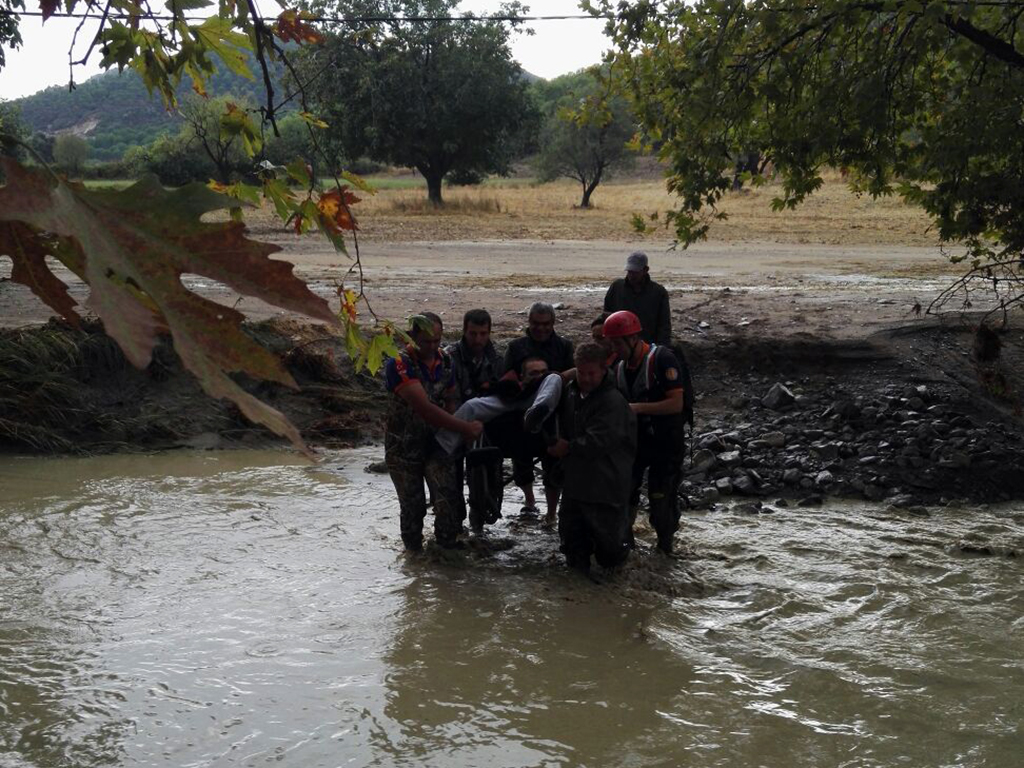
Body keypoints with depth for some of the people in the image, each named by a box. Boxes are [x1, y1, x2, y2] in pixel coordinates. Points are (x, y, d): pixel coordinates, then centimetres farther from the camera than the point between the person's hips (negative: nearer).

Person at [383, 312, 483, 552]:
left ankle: (448, 546, 4)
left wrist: (455, 431, -4)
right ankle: (414, 550, 28)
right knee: (412, 506, 7)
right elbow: (424, 408, -31)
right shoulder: (398, 364, -22)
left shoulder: (444, 359, -1)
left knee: (448, 498, -13)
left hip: (437, 442, 3)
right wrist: (464, 427, -33)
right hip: (404, 446, -3)